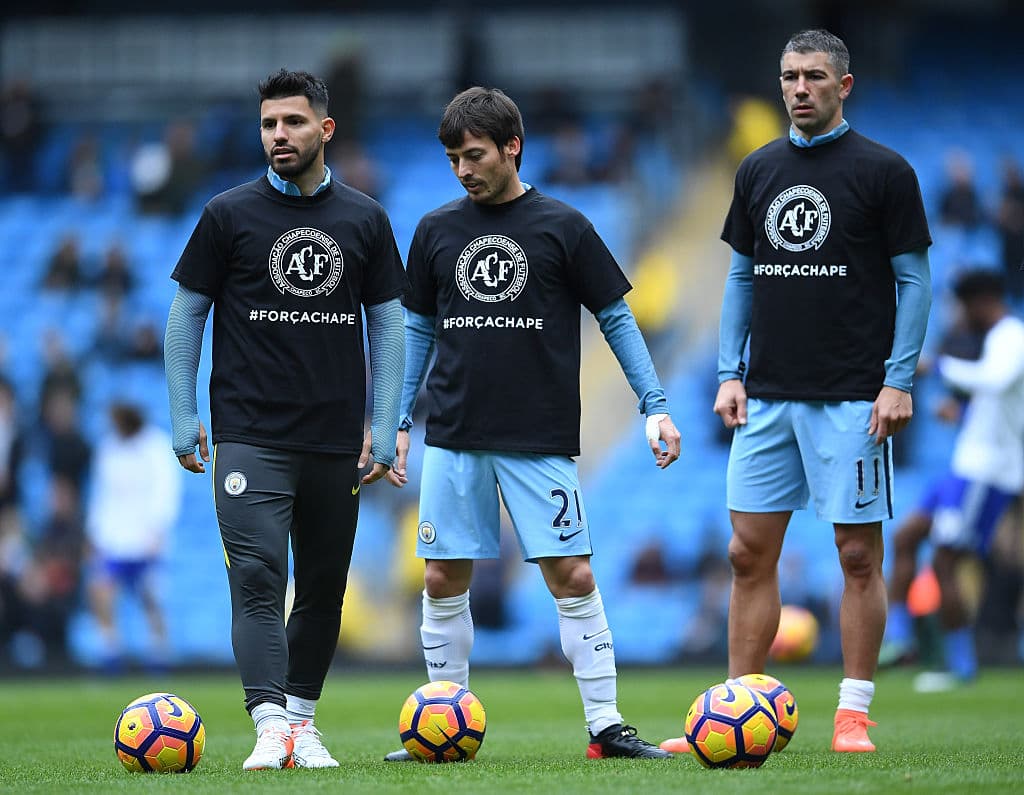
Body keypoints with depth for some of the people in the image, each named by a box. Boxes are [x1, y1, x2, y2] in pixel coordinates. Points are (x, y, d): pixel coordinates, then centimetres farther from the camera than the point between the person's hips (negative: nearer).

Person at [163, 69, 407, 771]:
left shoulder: (365, 220, 8)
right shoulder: (230, 214, 2)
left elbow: (388, 324, 11)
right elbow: (186, 316, 6)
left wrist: (385, 427, 4)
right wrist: (183, 418, 0)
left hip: (336, 441, 3)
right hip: (250, 438, -3)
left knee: (323, 591, 8)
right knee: (257, 580, -14)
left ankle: (303, 723, 19)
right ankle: (272, 729, -21)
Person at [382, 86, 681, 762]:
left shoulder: (562, 227, 1)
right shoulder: (435, 232, 9)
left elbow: (617, 319, 5)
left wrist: (656, 407, -1)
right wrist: (400, 422, 13)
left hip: (542, 440, -3)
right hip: (453, 439, 3)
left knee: (573, 577, -5)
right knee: (444, 581, 1)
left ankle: (605, 726, 0)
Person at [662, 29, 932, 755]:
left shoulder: (883, 172, -3)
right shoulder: (759, 171, 11)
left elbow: (913, 279, -3)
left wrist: (898, 380, -10)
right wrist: (730, 374, 7)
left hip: (851, 396, -5)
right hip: (768, 395, 5)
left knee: (859, 553, -1)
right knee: (750, 552, 3)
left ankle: (854, 715, 5)